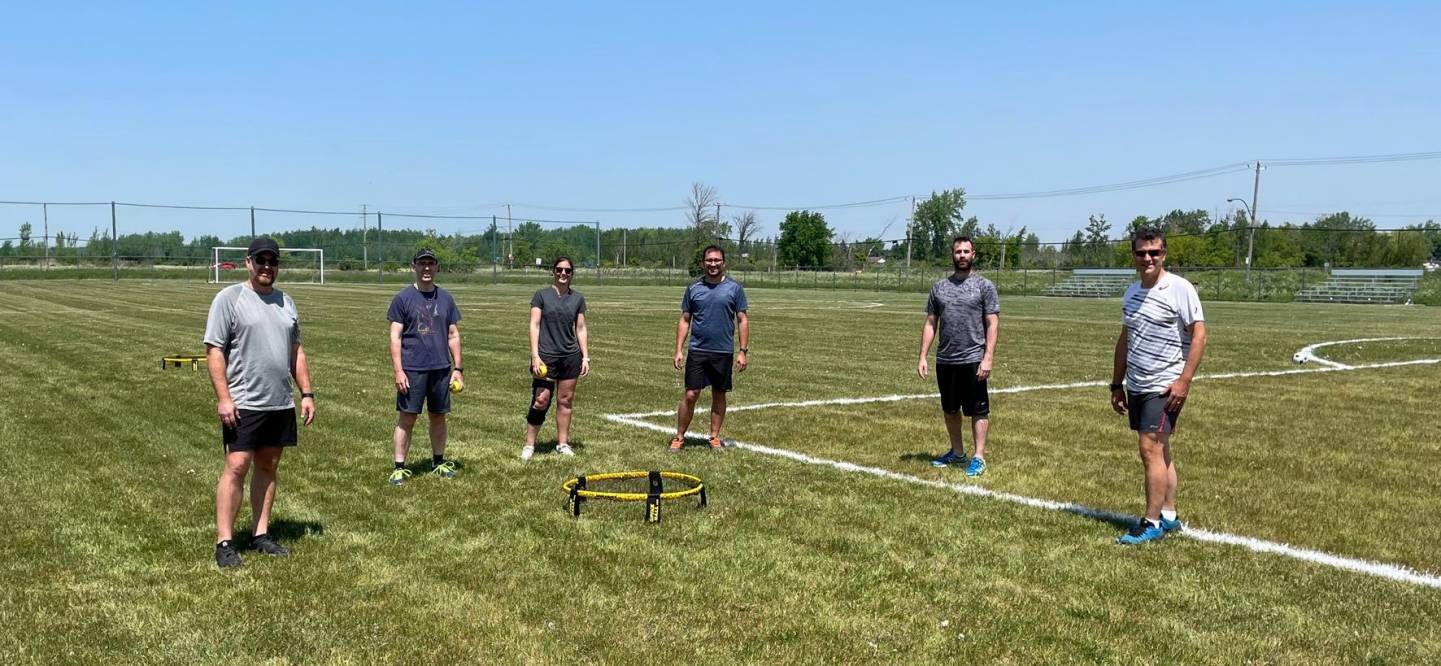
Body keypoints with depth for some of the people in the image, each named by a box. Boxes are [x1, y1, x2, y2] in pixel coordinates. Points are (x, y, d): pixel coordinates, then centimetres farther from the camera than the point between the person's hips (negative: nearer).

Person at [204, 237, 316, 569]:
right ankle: (224, 542, -2)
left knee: (268, 467, 10)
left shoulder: (286, 302, 14)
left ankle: (261, 534, 19)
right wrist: (223, 398, -16)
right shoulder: (229, 298, -4)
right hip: (243, 404, -6)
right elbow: (214, 351, -9)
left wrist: (307, 393, 12)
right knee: (236, 467, -8)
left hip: (281, 404, 6)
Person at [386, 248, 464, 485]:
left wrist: (458, 368, 6)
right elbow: (395, 337, -4)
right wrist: (398, 371, -11)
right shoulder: (403, 298, -2)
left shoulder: (445, 298, 8)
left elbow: (453, 336, 12)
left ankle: (439, 462, 25)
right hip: (412, 369, -3)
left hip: (441, 368, 3)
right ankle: (399, 467, 6)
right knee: (406, 419, -1)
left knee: (438, 417, 12)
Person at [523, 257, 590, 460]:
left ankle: (563, 443, 18)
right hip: (546, 356, -3)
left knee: (565, 400, 8)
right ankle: (529, 444, 5)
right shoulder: (541, 295, 0)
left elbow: (581, 329, 11)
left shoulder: (578, 298, 8)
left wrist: (586, 357, 6)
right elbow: (534, 325, -4)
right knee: (541, 401, -7)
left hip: (571, 357, 3)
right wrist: (535, 355, -11)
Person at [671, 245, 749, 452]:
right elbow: (685, 320, 8)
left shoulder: (734, 288, 1)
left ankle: (714, 437, 20)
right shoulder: (694, 288, 5)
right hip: (697, 351, 0)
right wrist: (679, 350, 1)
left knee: (719, 395, 9)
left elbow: (742, 320, 1)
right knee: (690, 395, -2)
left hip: (724, 352, 0)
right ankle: (679, 437, 7)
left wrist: (743, 351, -5)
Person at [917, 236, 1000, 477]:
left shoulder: (984, 286, -1)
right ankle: (957, 453, 28)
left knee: (978, 411, -1)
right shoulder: (939, 287, 11)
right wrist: (923, 357, 4)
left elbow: (992, 324, -6)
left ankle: (978, 458, 3)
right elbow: (930, 323, 11)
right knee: (950, 410, 14)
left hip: (973, 360, -5)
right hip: (945, 360, 5)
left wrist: (988, 358, -15)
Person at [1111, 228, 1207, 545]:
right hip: (1136, 387, 7)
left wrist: (1184, 380, -18)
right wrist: (1116, 384, 18)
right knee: (1160, 451, 12)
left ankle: (1152, 524, -4)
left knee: (1151, 449, -11)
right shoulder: (1131, 292, 12)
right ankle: (1169, 516, 21)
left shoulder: (1179, 288, -9)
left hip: (1165, 387, -7)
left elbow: (1199, 335, -12)